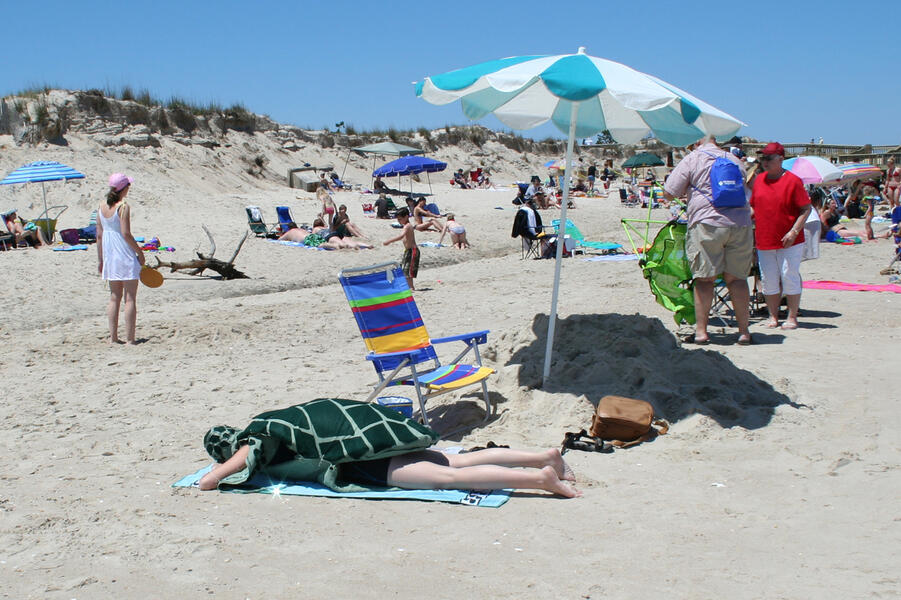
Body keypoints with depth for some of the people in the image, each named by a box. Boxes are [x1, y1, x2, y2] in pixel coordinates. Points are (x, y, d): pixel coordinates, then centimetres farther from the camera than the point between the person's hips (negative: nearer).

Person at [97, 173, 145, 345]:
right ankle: (129, 338, -1)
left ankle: (113, 337, 14)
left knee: (114, 298, 14)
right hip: (125, 255, -7)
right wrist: (140, 252, -7)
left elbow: (99, 235, 8)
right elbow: (126, 234, -17)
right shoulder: (123, 207, -14)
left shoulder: (102, 207, 6)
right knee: (130, 298, -1)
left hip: (109, 255, 7)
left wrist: (100, 259, 15)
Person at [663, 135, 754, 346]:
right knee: (737, 278, 9)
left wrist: (688, 190, 19)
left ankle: (701, 331, 1)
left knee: (704, 278, 0)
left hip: (707, 224, -4)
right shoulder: (735, 160, 20)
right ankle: (744, 331, 10)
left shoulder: (692, 159, 3)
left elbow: (669, 193, 0)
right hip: (740, 223, 4)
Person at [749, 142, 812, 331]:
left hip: (789, 242, -5)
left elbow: (806, 209, -8)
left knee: (790, 278, -1)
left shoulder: (792, 180, -6)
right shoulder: (759, 180, 10)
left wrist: (794, 231, -16)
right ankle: (773, 316, 18)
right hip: (764, 240, 5)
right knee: (769, 280, 7)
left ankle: (792, 317, 8)